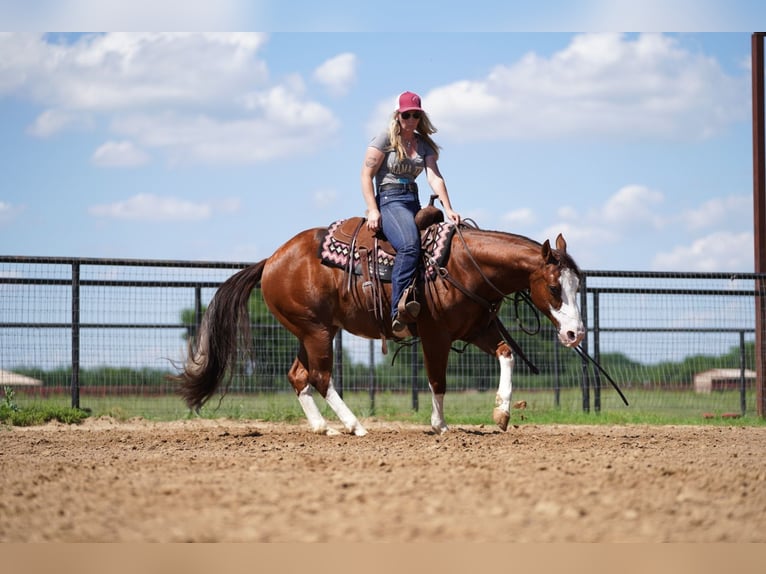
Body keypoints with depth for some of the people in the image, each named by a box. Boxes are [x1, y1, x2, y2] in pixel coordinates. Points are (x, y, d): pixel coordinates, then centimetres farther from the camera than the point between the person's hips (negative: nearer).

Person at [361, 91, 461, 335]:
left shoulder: (424, 144, 17)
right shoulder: (385, 139, 2)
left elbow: (435, 177, 4)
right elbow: (366, 175, -3)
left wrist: (448, 209, -11)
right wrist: (373, 211, -14)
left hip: (414, 202, 8)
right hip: (389, 200, -8)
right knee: (410, 244, -34)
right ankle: (399, 311, -43)